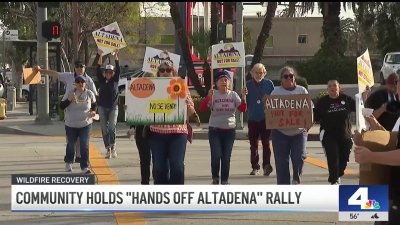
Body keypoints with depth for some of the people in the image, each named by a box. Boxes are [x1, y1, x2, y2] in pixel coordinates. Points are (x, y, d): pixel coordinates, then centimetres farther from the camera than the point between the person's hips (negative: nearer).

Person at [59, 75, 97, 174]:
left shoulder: (89, 94, -1)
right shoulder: (69, 93, -5)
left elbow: (94, 105, 16)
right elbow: (62, 106, -6)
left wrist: (93, 111, -5)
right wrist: (69, 99, -22)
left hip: (85, 124, 0)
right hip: (71, 124, 0)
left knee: (84, 146, -5)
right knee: (70, 144, 14)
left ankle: (85, 167, -3)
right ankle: (68, 162, 37)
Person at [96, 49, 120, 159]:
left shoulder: (115, 80, 5)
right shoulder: (101, 81, 6)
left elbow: (118, 69, -8)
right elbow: (98, 70, -6)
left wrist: (116, 57, -17)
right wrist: (100, 57, -16)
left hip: (113, 107, -1)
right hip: (102, 107, 1)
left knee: (112, 127, -17)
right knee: (104, 129, 1)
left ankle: (113, 146, -2)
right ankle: (108, 149, 8)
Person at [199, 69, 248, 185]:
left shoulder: (233, 95, 2)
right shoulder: (213, 95, -6)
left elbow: (242, 109, -7)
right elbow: (202, 108, -16)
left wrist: (243, 97, -21)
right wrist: (208, 97, -30)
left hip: (229, 130, 2)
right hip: (215, 130, -2)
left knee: (226, 158, 5)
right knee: (216, 156, -9)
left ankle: (225, 181, 15)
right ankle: (215, 178, 13)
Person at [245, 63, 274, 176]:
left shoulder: (269, 84, 1)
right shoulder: (248, 85, 3)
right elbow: (246, 102, 5)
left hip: (266, 117, -2)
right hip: (252, 118, 2)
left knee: (266, 142, -7)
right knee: (253, 144, 8)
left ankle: (267, 165, -8)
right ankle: (255, 167, 15)